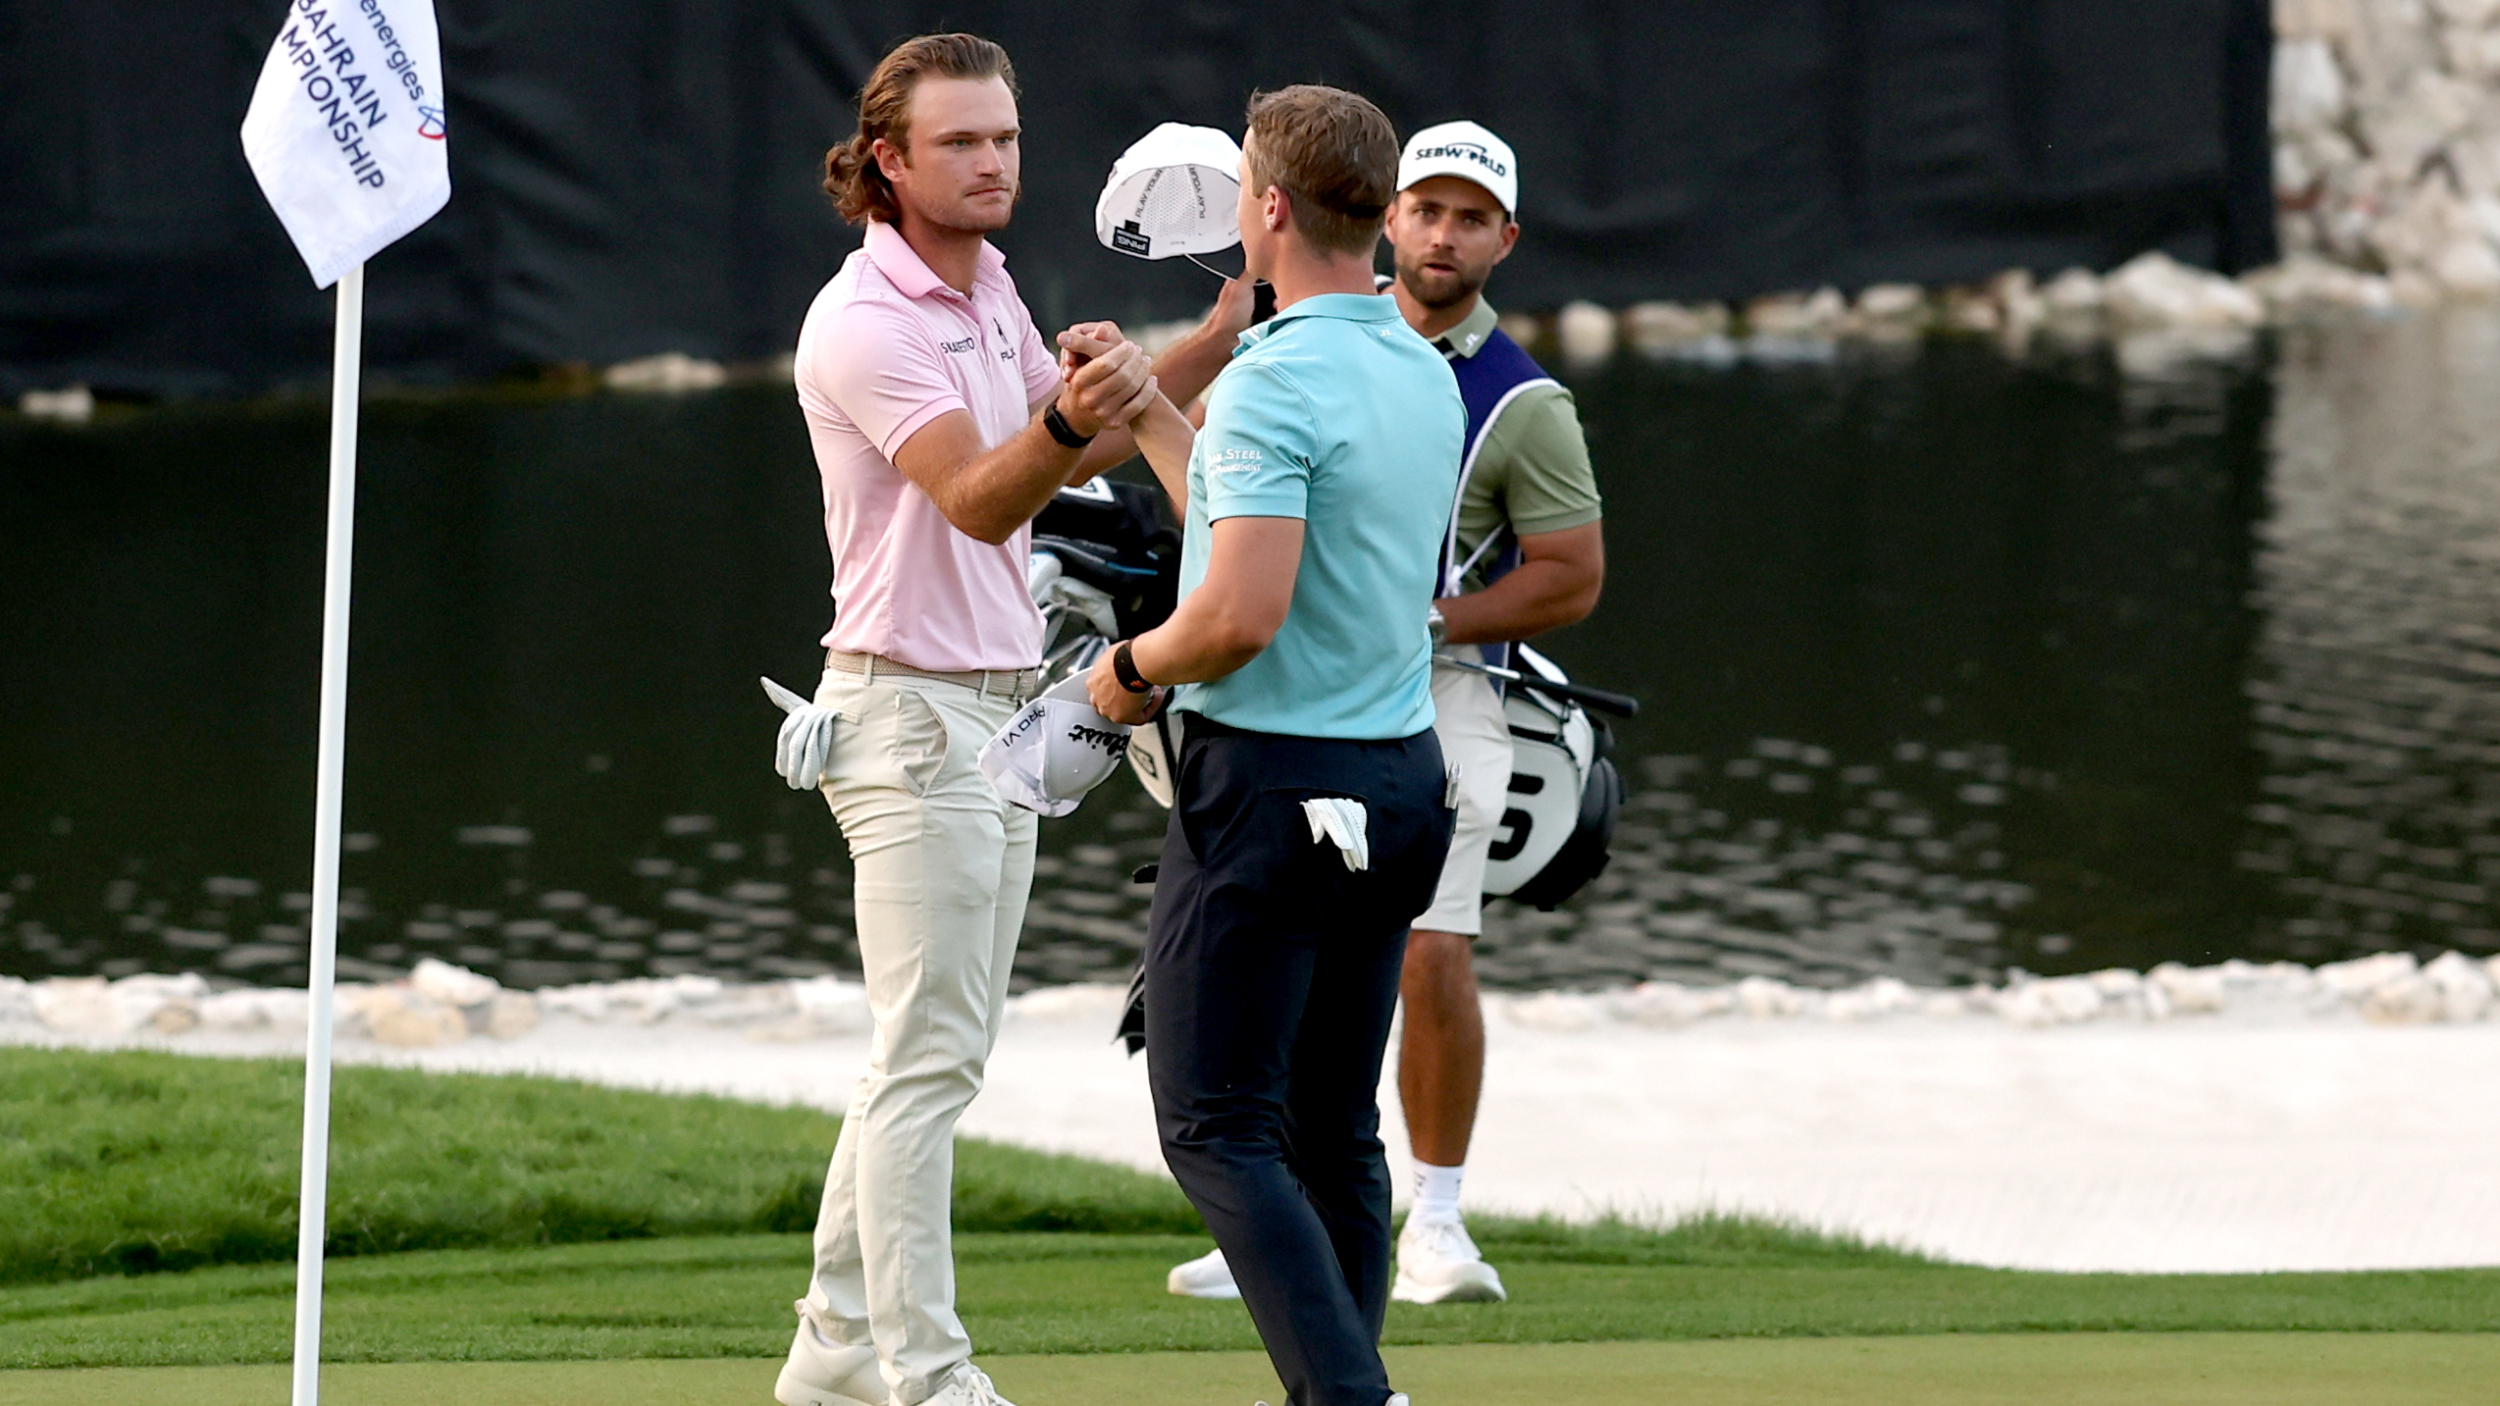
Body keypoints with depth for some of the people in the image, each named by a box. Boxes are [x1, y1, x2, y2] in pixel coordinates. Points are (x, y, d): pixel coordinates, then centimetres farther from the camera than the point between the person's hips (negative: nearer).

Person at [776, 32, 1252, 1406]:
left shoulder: (987, 289, 11)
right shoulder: (865, 322, -17)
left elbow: (1072, 452, 24)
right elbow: (978, 500, -27)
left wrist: (1221, 339, 17)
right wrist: (1069, 416, -46)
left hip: (997, 702, 10)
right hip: (910, 711, -10)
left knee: (932, 1054, 12)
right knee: (928, 1056, -12)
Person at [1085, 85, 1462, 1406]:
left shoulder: (1275, 383, -18)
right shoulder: (1427, 378, 9)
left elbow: (1244, 611, -27)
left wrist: (1133, 666, -7)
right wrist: (1149, 418, 31)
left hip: (1268, 786, -8)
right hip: (1400, 778, 8)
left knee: (1217, 1129, -5)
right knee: (1335, 1134, 13)